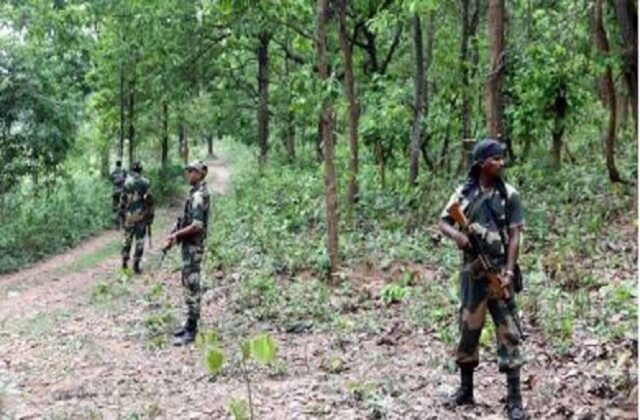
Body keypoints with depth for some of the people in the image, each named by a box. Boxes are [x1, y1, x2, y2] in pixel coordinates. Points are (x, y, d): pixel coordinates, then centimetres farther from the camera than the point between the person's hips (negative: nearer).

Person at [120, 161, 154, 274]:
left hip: (129, 215, 2)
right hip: (141, 215, -2)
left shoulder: (127, 182, -2)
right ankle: (136, 266, 3)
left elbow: (123, 199, -1)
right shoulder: (145, 183, -5)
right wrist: (150, 216, 3)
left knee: (127, 238, 17)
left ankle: (125, 262, 23)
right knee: (139, 240, 3)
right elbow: (149, 201, -4)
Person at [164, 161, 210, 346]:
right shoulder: (197, 193, 12)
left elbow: (196, 226, -25)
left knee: (192, 287, -6)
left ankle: (191, 332, -2)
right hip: (190, 245, 10)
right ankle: (190, 324, 25)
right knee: (189, 285, 16)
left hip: (193, 247, -10)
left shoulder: (198, 195, -19)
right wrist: (177, 236, 9)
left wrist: (176, 235, -13)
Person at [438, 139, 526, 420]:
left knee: (508, 332, -3)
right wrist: (455, 234, -15)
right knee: (468, 330, 11)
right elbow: (443, 222, 8)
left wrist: (509, 272, -14)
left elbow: (514, 236, -5)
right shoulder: (464, 192, 2)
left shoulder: (509, 195, -2)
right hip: (472, 270, 2)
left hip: (499, 270, -2)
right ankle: (465, 390, 26)